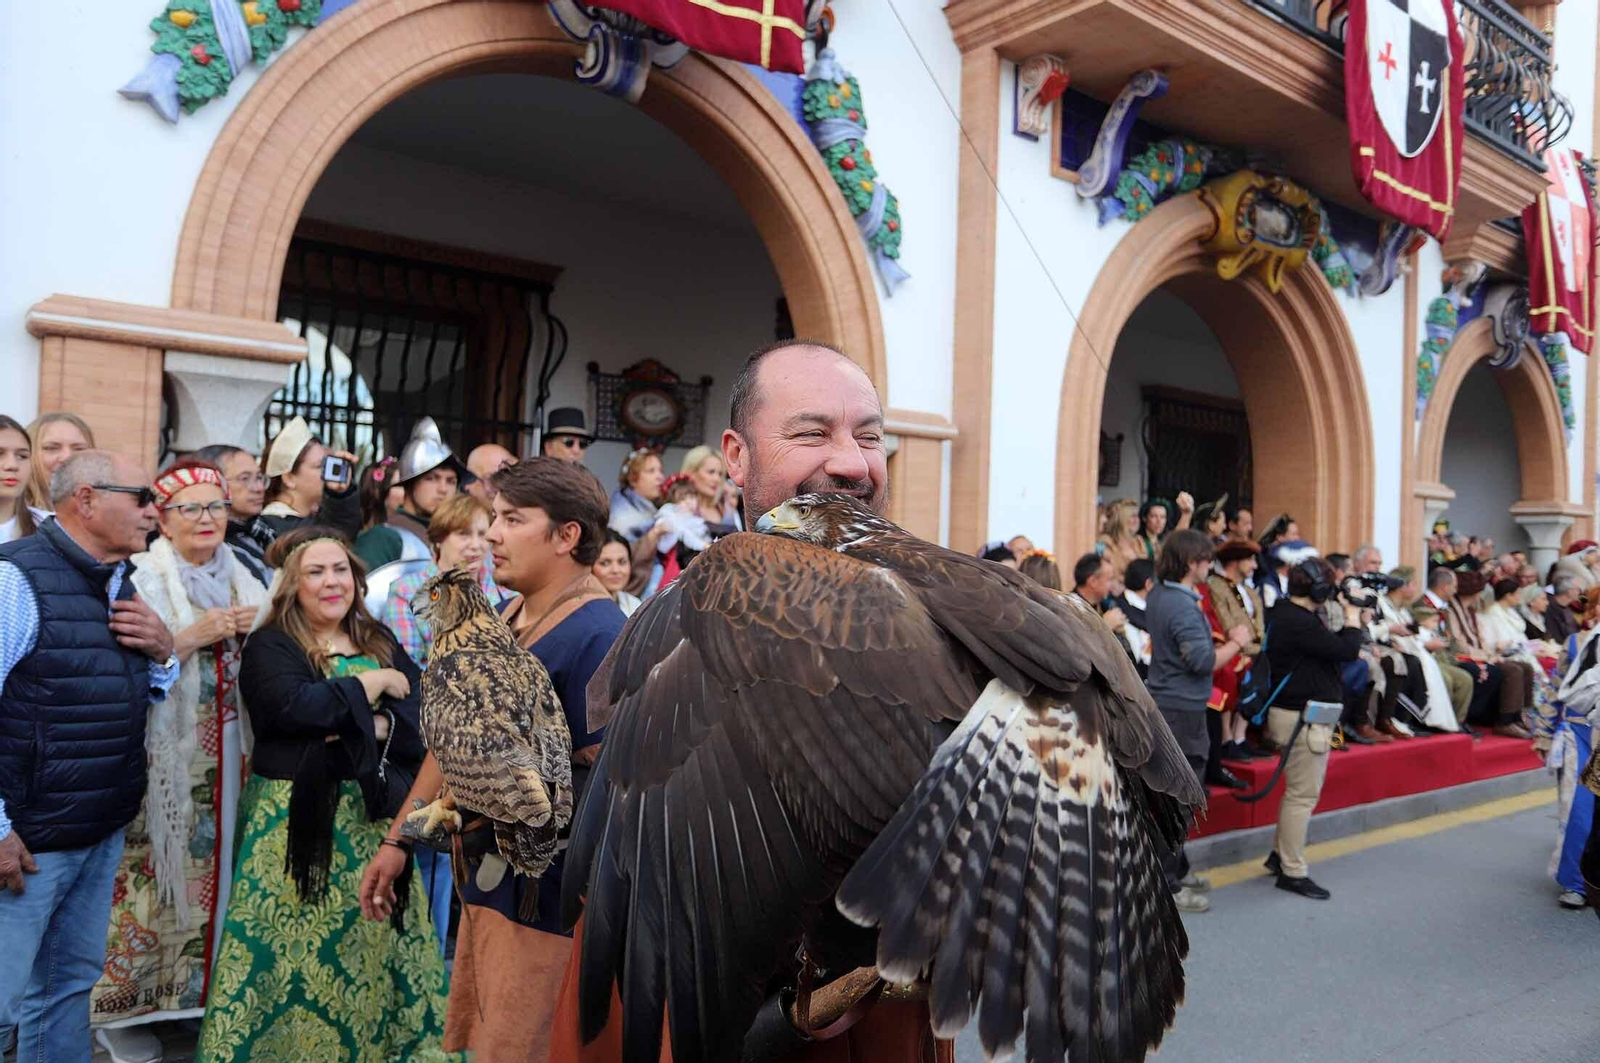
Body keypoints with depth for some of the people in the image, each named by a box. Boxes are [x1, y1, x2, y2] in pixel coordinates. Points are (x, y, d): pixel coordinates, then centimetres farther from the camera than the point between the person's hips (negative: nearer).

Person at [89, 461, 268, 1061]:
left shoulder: (238, 576, 10)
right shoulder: (144, 578, -6)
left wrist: (254, 629, -5)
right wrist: (194, 636, -21)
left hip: (230, 749, 5)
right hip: (165, 754, -5)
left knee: (221, 861, 9)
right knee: (159, 869, -2)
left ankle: (206, 985, 24)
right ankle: (122, 1007, 14)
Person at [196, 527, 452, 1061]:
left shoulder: (382, 644, 10)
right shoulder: (268, 647, -3)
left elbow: (422, 723, 2)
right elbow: (296, 707, -23)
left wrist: (374, 727, -17)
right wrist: (374, 683, -12)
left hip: (371, 819, 4)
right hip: (295, 821, -4)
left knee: (369, 943, 10)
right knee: (296, 947, 0)